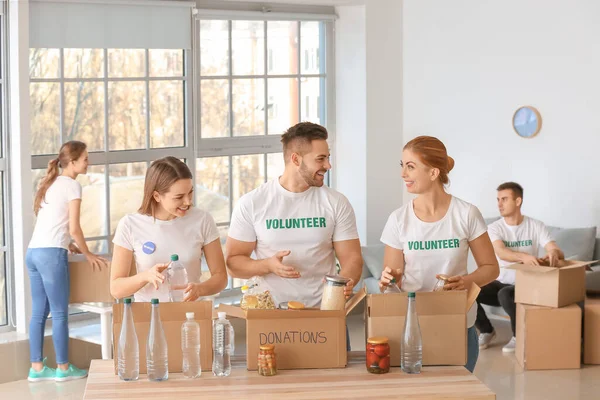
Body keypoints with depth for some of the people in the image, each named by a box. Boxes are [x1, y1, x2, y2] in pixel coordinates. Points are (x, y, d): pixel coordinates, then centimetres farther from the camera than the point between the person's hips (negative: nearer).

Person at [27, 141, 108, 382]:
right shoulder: (72, 185, -6)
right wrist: (88, 255, 3)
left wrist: (67, 245, 29)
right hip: (51, 254, -9)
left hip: (33, 252, 9)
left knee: (39, 313, 10)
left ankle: (37, 368, 13)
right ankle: (63, 368, 6)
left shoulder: (50, 183, 20)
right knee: (59, 313, 0)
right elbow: (73, 228, -8)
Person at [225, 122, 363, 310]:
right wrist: (268, 265, -16)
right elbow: (233, 263, 3)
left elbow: (352, 258, 5)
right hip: (271, 311, -1)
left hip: (322, 309, 1)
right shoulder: (251, 203, 0)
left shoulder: (337, 203, 4)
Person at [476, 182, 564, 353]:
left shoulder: (536, 226, -4)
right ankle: (487, 331, 2)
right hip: (500, 282, 2)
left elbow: (558, 251, -14)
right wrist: (523, 256, -48)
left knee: (505, 294, -37)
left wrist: (553, 253, -42)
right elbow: (501, 253, -25)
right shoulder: (494, 228, -5)